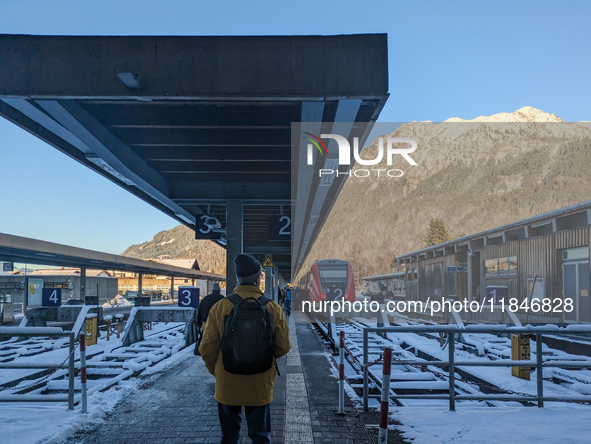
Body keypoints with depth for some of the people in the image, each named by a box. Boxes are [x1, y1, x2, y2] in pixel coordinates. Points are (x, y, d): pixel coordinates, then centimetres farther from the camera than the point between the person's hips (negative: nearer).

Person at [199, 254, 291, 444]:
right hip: (260, 386, 0)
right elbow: (283, 348, -4)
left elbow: (207, 348, -6)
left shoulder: (219, 307, -10)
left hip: (227, 385, 0)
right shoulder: (273, 309, -10)